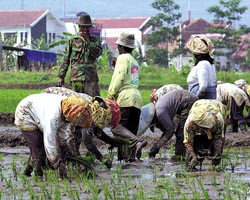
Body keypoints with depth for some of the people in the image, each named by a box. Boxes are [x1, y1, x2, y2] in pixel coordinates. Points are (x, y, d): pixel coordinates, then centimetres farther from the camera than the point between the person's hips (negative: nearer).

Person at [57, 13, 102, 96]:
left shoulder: (95, 39, 12)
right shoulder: (72, 40, 10)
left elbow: (97, 53, -7)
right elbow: (66, 60, 11)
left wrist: (87, 41, -16)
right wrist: (61, 77, 6)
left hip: (91, 77, 0)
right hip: (76, 77, 0)